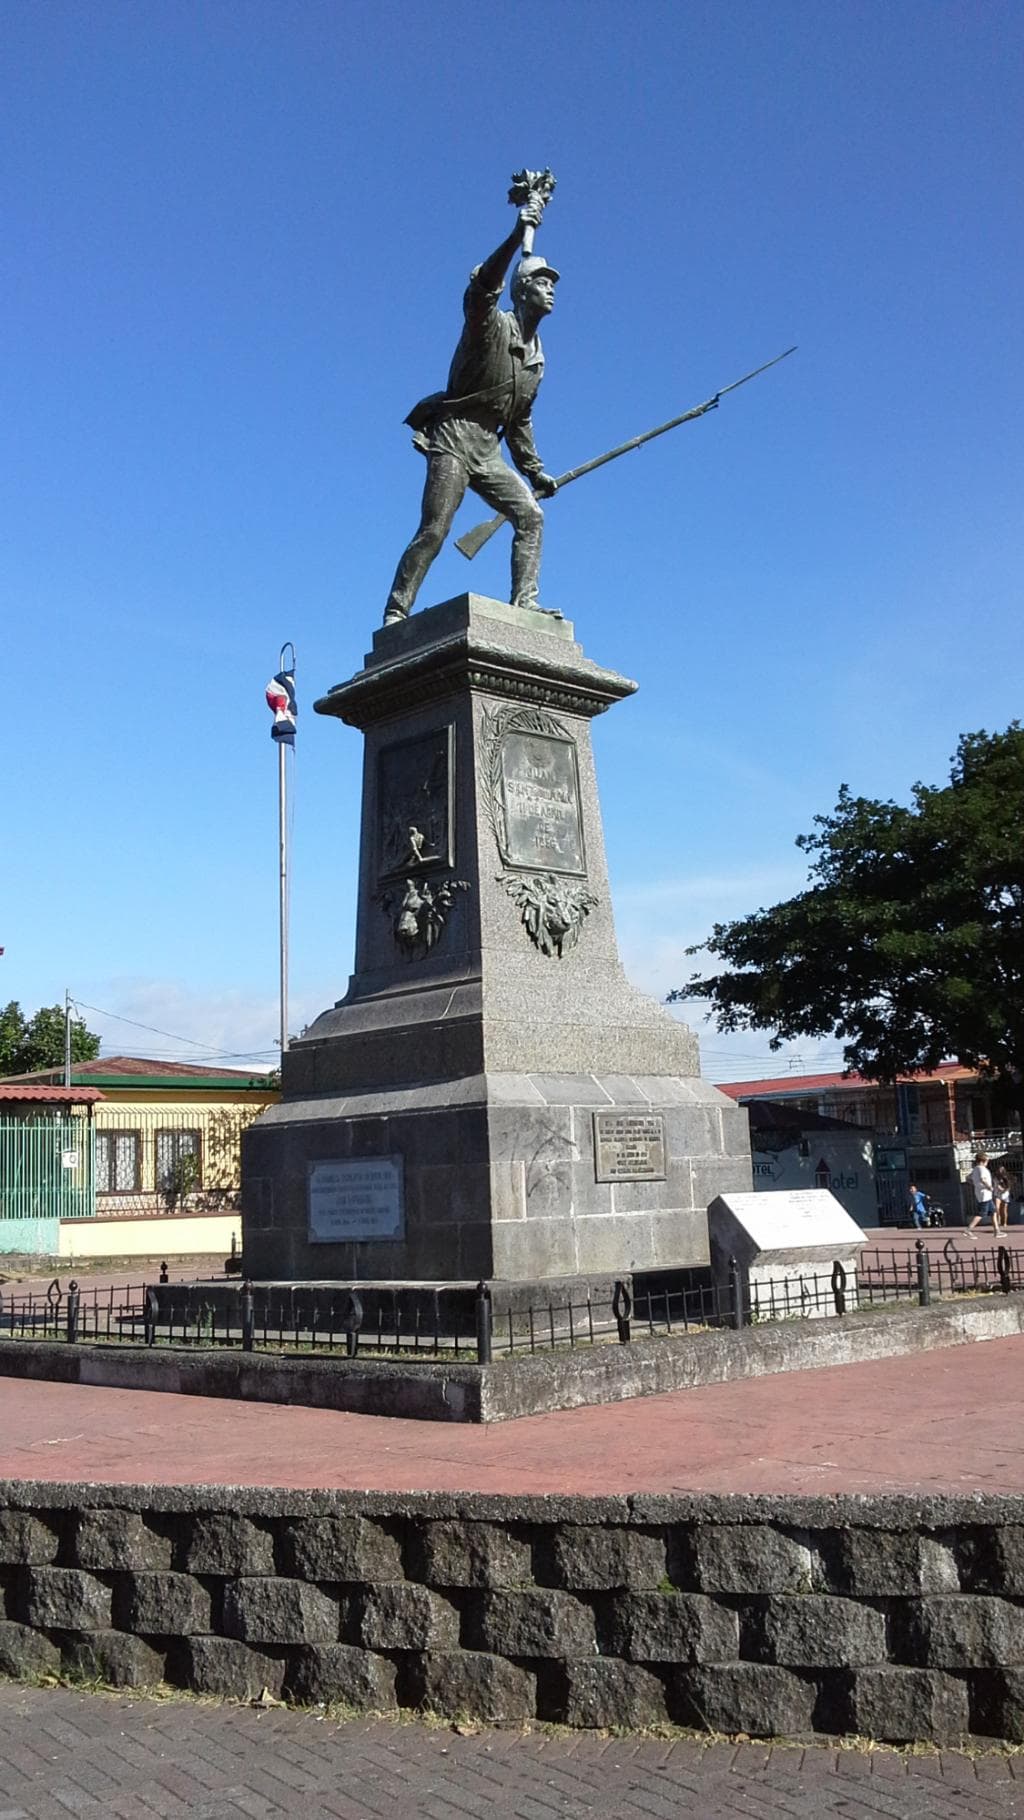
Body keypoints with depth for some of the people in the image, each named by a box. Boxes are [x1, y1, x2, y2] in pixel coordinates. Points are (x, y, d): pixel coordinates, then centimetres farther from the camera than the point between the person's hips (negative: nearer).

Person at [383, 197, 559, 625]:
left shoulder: (536, 356, 19)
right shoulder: (492, 325, -3)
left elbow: (520, 420, 26)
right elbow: (483, 287, -26)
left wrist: (534, 470, 23)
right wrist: (518, 235, -34)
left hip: (488, 452, 8)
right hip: (453, 438, -8)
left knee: (530, 515, -3)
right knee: (434, 530, -15)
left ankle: (524, 603, -3)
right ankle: (395, 613, -11)